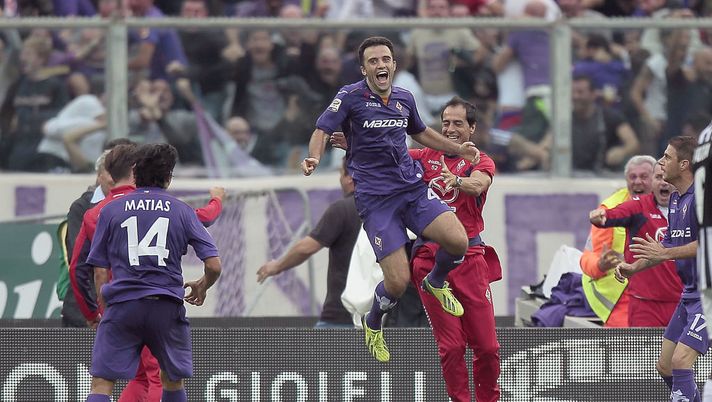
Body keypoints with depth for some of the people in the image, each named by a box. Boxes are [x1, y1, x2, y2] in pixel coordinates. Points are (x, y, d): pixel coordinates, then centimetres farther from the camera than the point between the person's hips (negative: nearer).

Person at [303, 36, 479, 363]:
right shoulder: (350, 97, -6)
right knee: (398, 281, -13)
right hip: (374, 198, -5)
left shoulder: (404, 99, 10)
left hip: (413, 188, 5)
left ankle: (436, 283, 17)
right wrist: (314, 157, -30)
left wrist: (459, 149, 23)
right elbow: (322, 130, -10)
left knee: (458, 242, -19)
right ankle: (372, 324, 22)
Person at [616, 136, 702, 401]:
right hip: (689, 294, 10)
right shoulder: (675, 199, 14)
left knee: (680, 361, -19)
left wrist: (664, 253, -26)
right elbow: (669, 245, 24)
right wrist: (634, 267, 13)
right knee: (665, 366, 10)